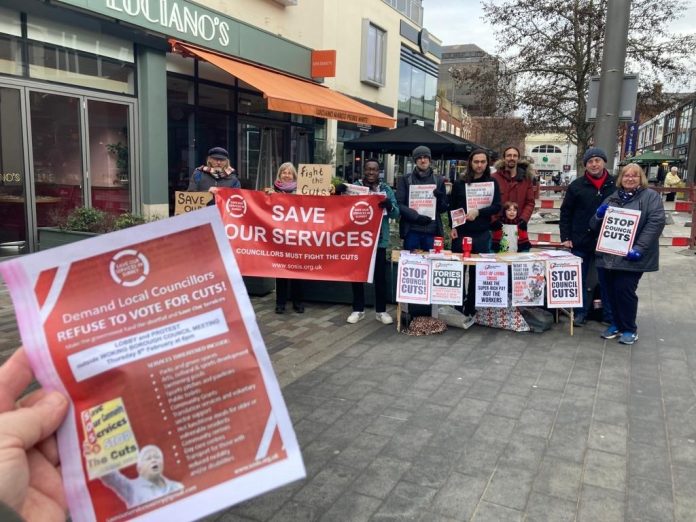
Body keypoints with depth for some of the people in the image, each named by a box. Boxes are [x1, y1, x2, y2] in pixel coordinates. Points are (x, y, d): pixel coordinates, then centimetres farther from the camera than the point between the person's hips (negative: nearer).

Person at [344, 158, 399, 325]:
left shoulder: (386, 189, 4)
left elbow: (396, 213, -1)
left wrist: (388, 204, -23)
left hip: (379, 240, 0)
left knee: (380, 276, 6)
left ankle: (381, 311, 17)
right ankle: (358, 310, 19)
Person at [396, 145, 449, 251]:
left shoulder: (439, 180, 11)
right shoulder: (405, 179, 6)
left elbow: (444, 208, 12)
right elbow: (399, 204, -3)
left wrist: (440, 199, -10)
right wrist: (415, 216, -19)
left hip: (432, 231, 2)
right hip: (411, 230, -1)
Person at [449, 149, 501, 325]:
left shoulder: (492, 183, 4)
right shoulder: (459, 183, 4)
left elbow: (497, 206, -2)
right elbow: (452, 207, 6)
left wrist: (478, 212, -17)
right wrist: (452, 227, -6)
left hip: (482, 235, 0)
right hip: (460, 233, 0)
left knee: (477, 273, 5)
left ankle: (470, 310, 15)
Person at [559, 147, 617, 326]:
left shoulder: (615, 185, 1)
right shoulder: (576, 186, 0)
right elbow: (566, 212, 1)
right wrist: (565, 237, -5)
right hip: (581, 242, 0)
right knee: (579, 279, 8)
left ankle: (609, 315, 21)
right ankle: (580, 313, 21)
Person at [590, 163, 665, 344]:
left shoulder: (651, 197, 0)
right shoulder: (612, 199, 15)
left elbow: (656, 223, -11)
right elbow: (594, 225, 17)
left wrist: (639, 249, -20)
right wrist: (599, 215, -7)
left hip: (631, 257, -5)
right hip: (610, 255, 5)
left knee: (624, 290, -6)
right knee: (612, 291, 7)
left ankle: (629, 329, 12)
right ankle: (617, 324, 25)